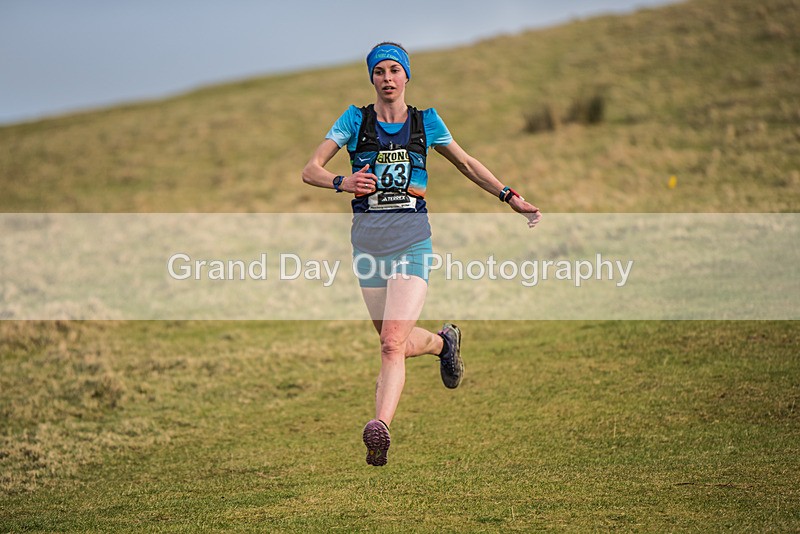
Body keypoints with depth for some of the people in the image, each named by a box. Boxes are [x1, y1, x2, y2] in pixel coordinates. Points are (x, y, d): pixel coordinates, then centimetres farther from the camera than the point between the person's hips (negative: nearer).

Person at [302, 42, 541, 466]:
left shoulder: (425, 122, 7)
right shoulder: (356, 120, 4)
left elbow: (467, 164, 22)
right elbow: (310, 170, -1)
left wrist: (511, 198, 18)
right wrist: (342, 182, -22)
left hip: (412, 243, -2)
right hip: (368, 243, 2)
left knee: (392, 344, -18)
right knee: (399, 342, 12)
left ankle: (380, 427, -28)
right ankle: (444, 342, 44)